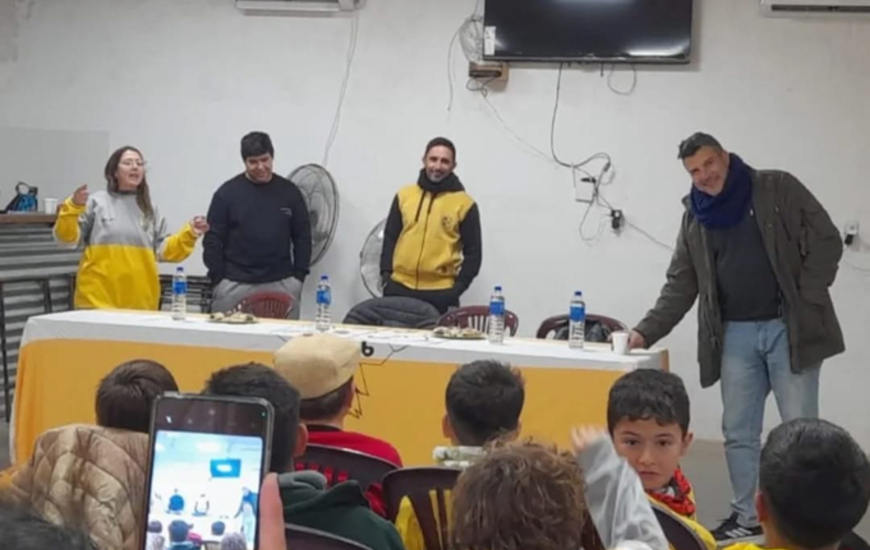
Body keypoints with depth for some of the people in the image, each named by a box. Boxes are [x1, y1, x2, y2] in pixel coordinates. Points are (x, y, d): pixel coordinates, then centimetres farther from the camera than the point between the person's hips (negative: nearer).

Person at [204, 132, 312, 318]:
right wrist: (218, 280, -4)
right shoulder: (227, 193, 1)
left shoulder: (289, 192, 6)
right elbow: (212, 240, 1)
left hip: (281, 284, 1)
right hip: (235, 285, -1)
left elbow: (302, 236, 9)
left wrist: (298, 277, 2)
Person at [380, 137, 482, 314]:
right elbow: (390, 238, 13)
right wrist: (386, 275, 3)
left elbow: (473, 252, 1)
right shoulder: (404, 195, 8)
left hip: (440, 293, -3)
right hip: (400, 288, 3)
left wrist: (459, 287, -8)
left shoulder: (464, 204, -1)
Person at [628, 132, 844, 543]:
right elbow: (680, 286, 10)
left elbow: (826, 242, -4)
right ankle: (748, 517, 20)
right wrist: (646, 332, 0)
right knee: (738, 432, 7)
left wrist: (807, 301, -11)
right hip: (737, 334, 4)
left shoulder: (778, 189, -2)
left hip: (789, 328, -4)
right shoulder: (695, 219, 10)